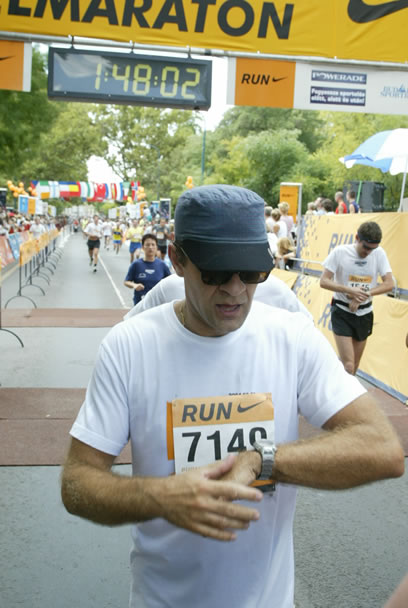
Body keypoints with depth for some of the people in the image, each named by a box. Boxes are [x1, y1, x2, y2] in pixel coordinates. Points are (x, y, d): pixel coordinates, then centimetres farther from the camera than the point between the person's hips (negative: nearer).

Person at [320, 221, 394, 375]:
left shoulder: (379, 253, -7)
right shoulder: (340, 252, -14)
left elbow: (389, 283, -8)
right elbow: (324, 281, -13)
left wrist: (363, 294, -22)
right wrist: (350, 290, -27)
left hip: (365, 314, 4)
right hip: (342, 312, -4)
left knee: (355, 365, 15)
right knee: (348, 365, -13)